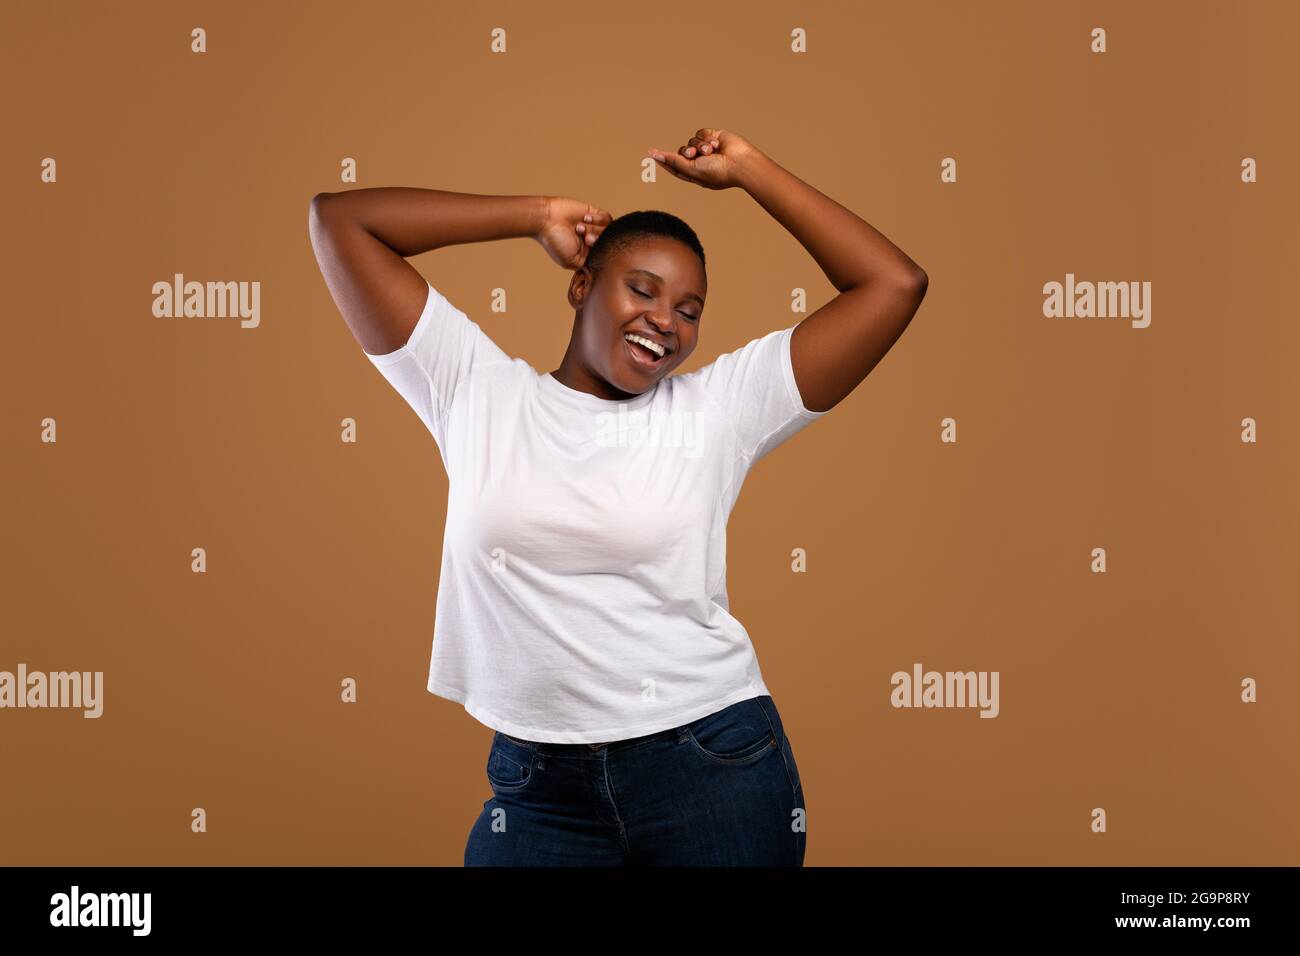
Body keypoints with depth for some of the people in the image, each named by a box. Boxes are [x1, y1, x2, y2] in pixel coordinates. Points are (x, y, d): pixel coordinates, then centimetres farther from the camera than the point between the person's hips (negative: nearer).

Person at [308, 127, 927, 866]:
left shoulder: (716, 408, 2)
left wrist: (749, 169, 3)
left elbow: (895, 284, 0)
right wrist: (538, 217, 5)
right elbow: (339, 219, 4)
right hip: (536, 786, 1)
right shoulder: (477, 390, 4)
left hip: (714, 766, 0)